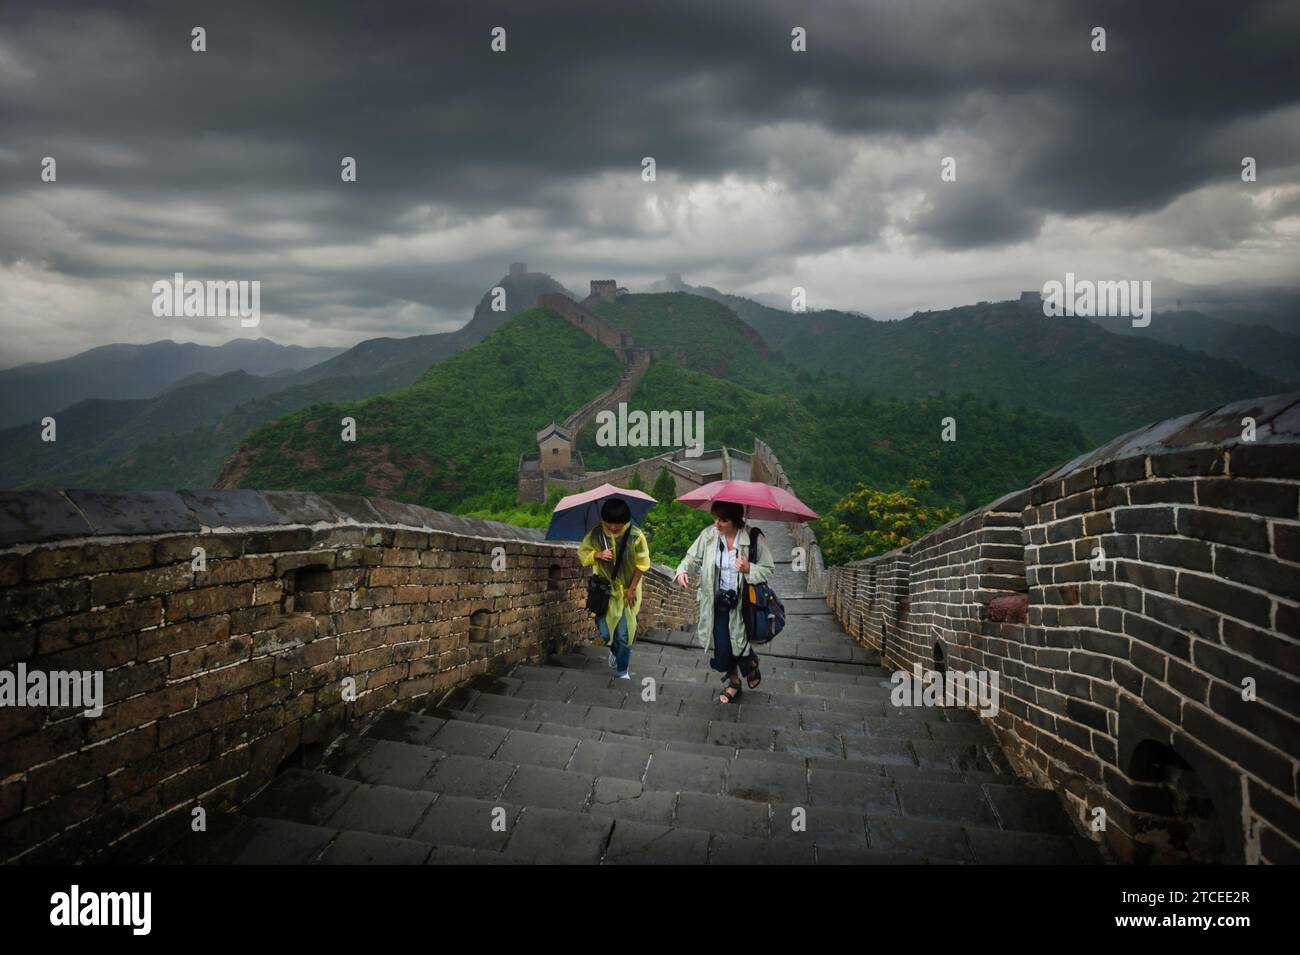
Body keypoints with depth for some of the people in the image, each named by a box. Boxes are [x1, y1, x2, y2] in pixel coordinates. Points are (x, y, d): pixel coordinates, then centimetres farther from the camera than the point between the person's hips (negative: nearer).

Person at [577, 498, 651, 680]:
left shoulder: (635, 535, -18)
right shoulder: (596, 533, -12)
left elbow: (641, 564, -7)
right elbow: (582, 552, 1)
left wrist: (632, 588, -7)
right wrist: (598, 554, -19)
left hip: (627, 590, -1)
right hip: (605, 588, 2)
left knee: (625, 634, 1)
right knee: (605, 631, 2)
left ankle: (622, 670, 20)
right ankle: (615, 651, 36)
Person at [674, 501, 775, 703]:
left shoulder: (754, 538, -14)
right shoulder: (708, 535, -7)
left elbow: (769, 570, -6)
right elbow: (693, 558, 4)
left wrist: (749, 569, -25)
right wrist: (683, 571, -17)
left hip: (743, 603, -2)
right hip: (718, 603, 2)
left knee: (739, 645, 6)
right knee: (722, 647, 7)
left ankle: (752, 665, 45)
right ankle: (733, 682, 37)